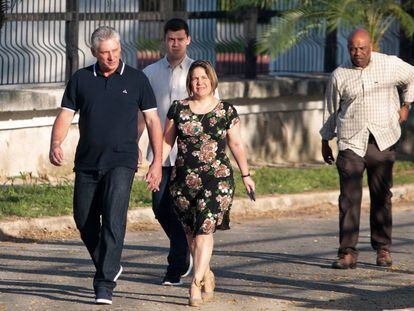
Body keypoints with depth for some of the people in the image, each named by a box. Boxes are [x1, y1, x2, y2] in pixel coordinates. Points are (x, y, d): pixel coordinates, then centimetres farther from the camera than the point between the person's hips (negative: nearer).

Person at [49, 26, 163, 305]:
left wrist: (157, 161, -1)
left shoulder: (136, 80, 2)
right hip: (87, 163, 3)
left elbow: (153, 120, 5)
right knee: (84, 221, 8)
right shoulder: (81, 79, 6)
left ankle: (105, 284, -16)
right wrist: (56, 144, -16)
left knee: (113, 220, -15)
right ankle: (109, 266, 31)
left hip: (121, 163, -3)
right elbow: (66, 115, 4)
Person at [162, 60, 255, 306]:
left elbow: (236, 144, 10)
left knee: (204, 229, -13)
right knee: (191, 233, 7)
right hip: (184, 180, 2)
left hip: (217, 178, -2)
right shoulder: (178, 109, 6)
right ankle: (207, 276, 26)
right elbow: (167, 141, 8)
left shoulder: (226, 111, 4)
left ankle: (196, 283, -15)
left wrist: (246, 175, 12)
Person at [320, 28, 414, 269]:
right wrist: (326, 141, 18)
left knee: (382, 197, 6)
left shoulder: (391, 65, 4)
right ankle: (348, 252, -11)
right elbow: (331, 110, 15)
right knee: (349, 197, -10)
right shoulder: (340, 75, 5)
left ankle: (383, 249, 18)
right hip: (351, 142, -1)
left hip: (383, 141, 1)